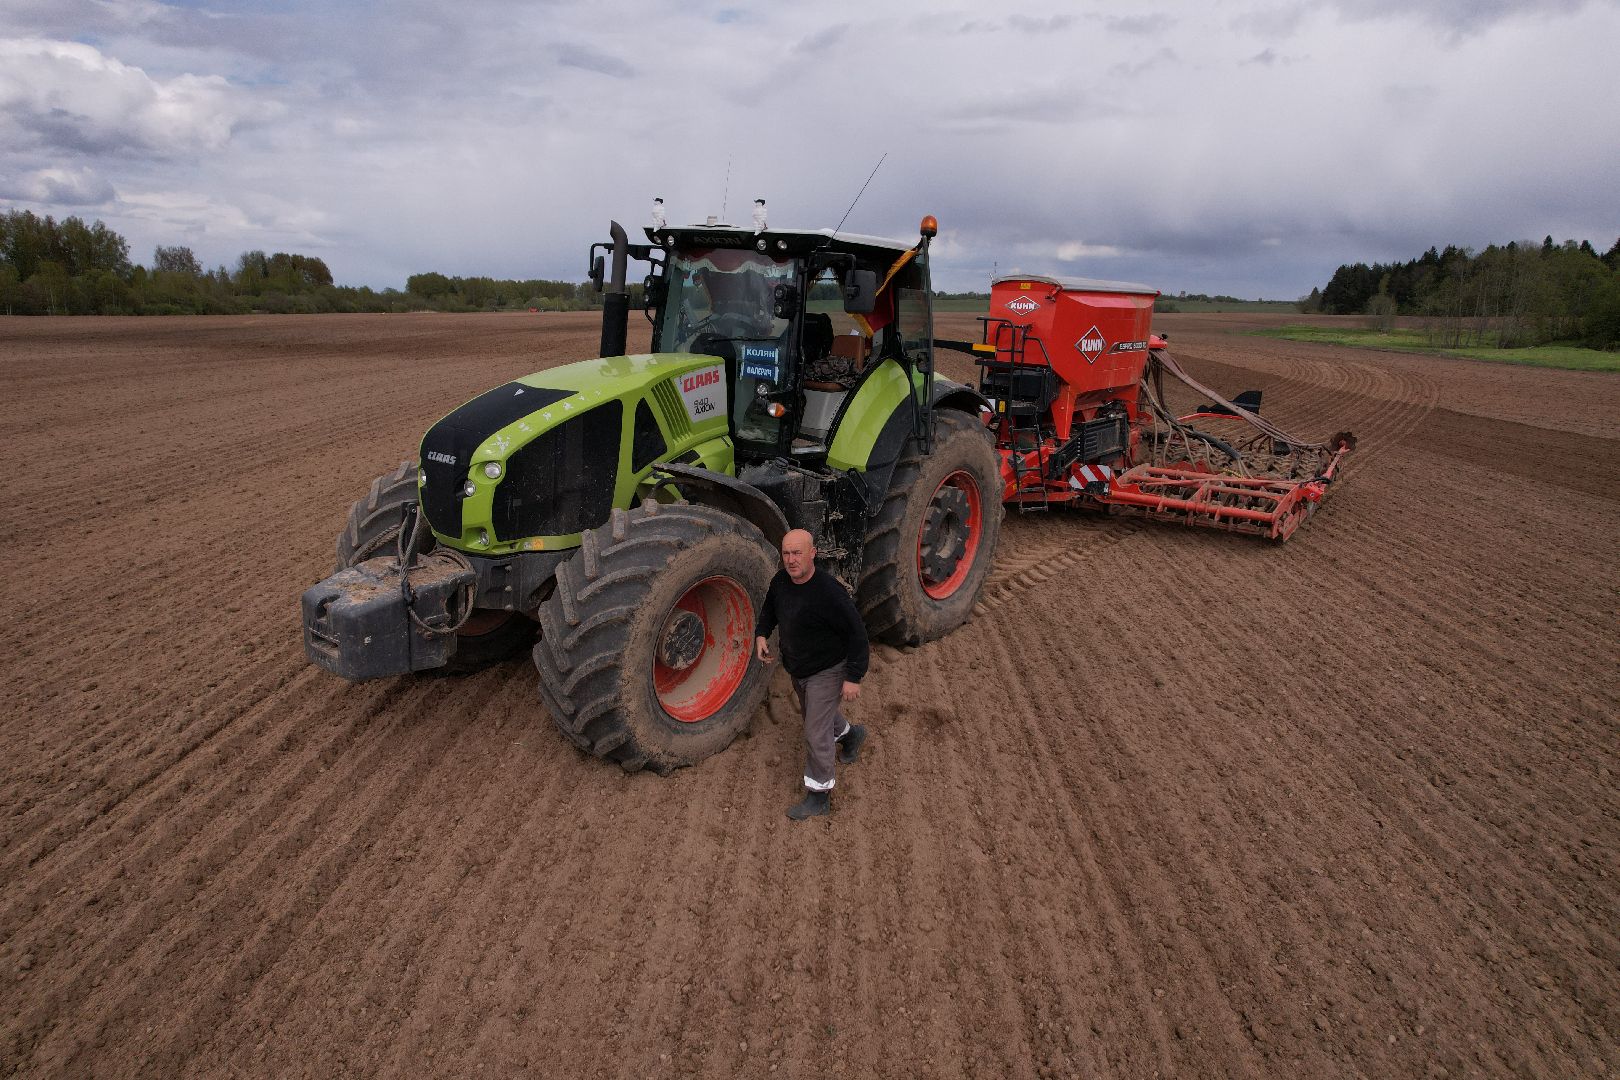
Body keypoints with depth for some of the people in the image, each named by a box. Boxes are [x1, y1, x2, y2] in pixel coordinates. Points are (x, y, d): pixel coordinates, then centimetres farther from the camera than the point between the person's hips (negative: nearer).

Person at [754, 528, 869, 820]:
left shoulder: (828, 591, -31)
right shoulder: (781, 580, -9)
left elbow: (856, 633, -24)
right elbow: (769, 608, 13)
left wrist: (853, 677, -23)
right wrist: (761, 633, -4)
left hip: (827, 671, -8)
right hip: (797, 669, 8)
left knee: (816, 735, -4)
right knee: (815, 716, 29)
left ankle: (819, 796, 15)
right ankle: (851, 733, 59)